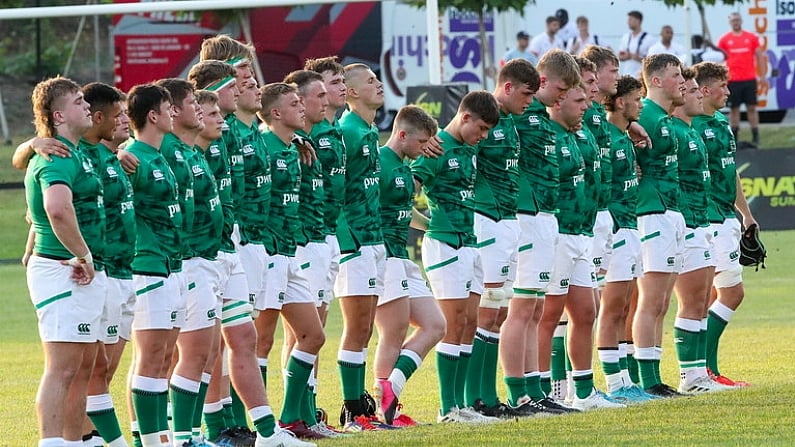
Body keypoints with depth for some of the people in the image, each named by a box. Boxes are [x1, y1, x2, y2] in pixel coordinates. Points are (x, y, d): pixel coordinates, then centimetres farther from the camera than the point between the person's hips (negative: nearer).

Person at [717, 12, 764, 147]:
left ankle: (755, 137, 4)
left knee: (751, 107, 1)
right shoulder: (724, 40, 4)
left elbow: (759, 56, 9)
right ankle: (734, 138, 7)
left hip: (749, 79, 0)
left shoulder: (752, 37, 6)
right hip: (732, 80, 0)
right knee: (734, 108, 3)